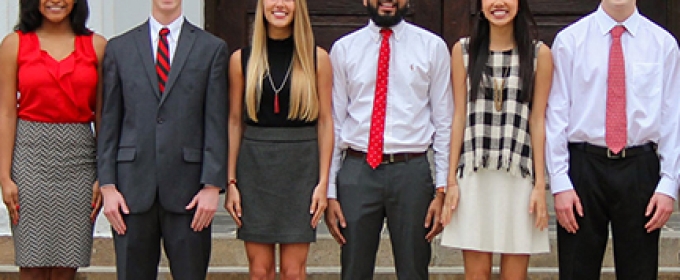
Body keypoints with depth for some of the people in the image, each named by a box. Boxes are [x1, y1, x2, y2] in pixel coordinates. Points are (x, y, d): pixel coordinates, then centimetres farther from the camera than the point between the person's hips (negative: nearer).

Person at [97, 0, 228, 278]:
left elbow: (216, 123, 2)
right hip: (133, 185, 1)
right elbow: (109, 122, 8)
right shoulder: (119, 48, 10)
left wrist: (213, 185, -6)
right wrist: (107, 185, 0)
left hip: (187, 186, -1)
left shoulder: (212, 48, 6)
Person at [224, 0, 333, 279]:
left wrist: (324, 182, -4)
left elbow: (325, 122, 2)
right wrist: (231, 182, 2)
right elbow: (235, 122, 6)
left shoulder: (317, 58, 2)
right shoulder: (241, 60, 5)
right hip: (254, 166, 1)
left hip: (301, 166, -1)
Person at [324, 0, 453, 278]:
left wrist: (442, 190, -2)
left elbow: (444, 122, 4)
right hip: (357, 172, 1)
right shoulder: (343, 49, 7)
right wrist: (329, 192, 3)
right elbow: (334, 122, 7)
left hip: (411, 172, -1)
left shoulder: (433, 47, 5)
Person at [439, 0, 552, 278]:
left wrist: (540, 185, -3)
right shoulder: (463, 50, 7)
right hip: (475, 174, 1)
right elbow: (459, 116, 6)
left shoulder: (539, 54, 3)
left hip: (519, 174, -1)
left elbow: (538, 120, 2)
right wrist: (451, 181, 2)